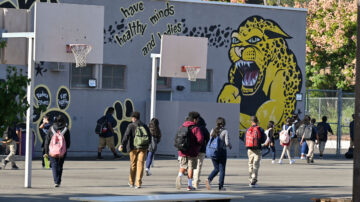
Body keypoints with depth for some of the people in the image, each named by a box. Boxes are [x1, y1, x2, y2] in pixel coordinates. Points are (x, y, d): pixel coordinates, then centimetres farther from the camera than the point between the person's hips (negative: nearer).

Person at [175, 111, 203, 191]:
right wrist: (198, 145, -1)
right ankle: (189, 185, 9)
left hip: (182, 151, 4)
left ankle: (179, 176, -17)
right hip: (192, 152, -4)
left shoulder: (182, 127, 6)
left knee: (183, 166, 14)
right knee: (190, 168, 6)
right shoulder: (195, 128, -11)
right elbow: (200, 139, -21)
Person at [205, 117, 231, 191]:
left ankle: (209, 179, -8)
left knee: (216, 169, 16)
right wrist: (230, 146, 8)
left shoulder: (212, 131, 4)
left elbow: (210, 141, 7)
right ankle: (221, 186, 7)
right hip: (222, 152, -4)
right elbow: (227, 143, -13)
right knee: (222, 169, 6)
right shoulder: (225, 131, -9)